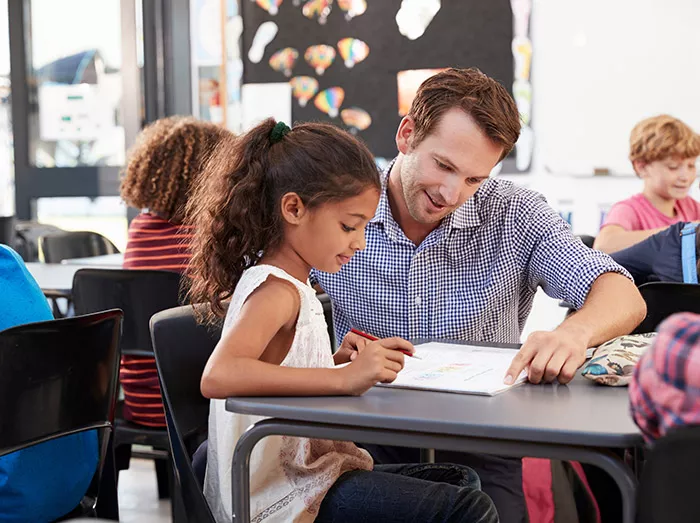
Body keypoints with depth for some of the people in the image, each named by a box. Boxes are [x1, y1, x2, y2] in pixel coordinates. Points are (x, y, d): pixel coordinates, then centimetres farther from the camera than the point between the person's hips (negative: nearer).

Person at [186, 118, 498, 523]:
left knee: (461, 482, 20)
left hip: (307, 470, 11)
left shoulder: (292, 286, 13)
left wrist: (339, 361, 5)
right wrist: (342, 376, -39)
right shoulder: (275, 292, -17)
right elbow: (218, 377, -37)